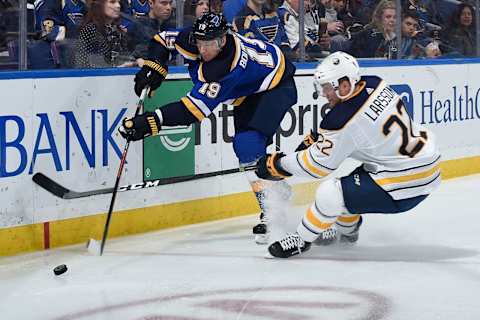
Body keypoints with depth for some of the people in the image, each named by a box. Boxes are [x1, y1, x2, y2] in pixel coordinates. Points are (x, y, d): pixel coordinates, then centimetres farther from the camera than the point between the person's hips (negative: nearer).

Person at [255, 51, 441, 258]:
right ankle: (345, 230, 49)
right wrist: (316, 137, 16)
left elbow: (318, 165, -11)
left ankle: (301, 240, 8)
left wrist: (278, 165, 1)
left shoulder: (344, 120, -22)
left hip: (404, 186, -10)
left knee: (330, 193, -11)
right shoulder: (375, 84, -1)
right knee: (350, 185, 28)